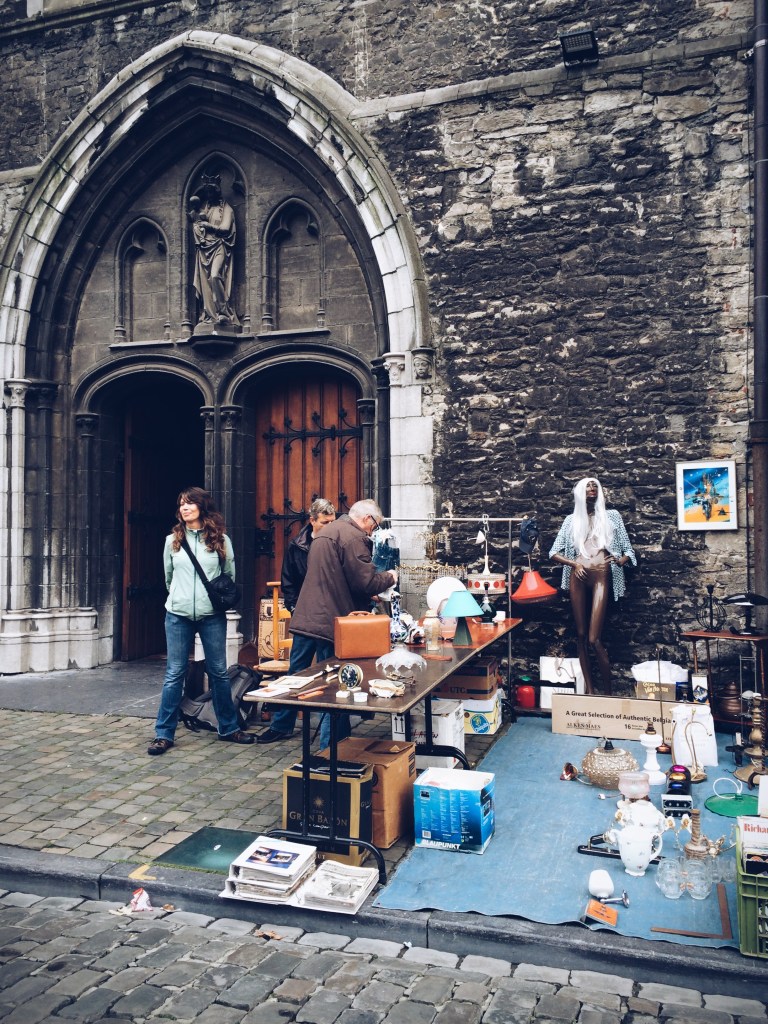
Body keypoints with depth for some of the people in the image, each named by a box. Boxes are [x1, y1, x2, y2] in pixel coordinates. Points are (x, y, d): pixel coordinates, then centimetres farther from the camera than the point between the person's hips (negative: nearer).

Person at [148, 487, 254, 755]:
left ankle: (228, 728, 22)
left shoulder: (220, 540, 1)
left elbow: (230, 576, 11)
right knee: (174, 674, 3)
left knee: (219, 672, 9)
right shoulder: (172, 540, 5)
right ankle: (164, 733, 11)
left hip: (212, 616, 0)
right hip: (178, 615, 1)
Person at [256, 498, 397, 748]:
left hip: (305, 618, 9)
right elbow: (365, 581, -18)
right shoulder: (353, 537, -13)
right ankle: (331, 744, 6)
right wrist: (389, 578, 2)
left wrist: (369, 596, 23)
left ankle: (281, 727, 33)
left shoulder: (326, 531, 19)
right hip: (331, 622, -9)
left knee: (295, 675, 19)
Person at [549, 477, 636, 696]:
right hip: (578, 577, 2)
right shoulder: (572, 520, 16)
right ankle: (589, 689, 13)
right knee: (581, 635, 4)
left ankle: (608, 692, 4)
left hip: (601, 576, -2)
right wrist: (574, 563, -5)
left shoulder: (611, 516, 15)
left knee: (594, 639, -10)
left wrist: (620, 561, -8)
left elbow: (628, 550, 14)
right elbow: (554, 552, 13)